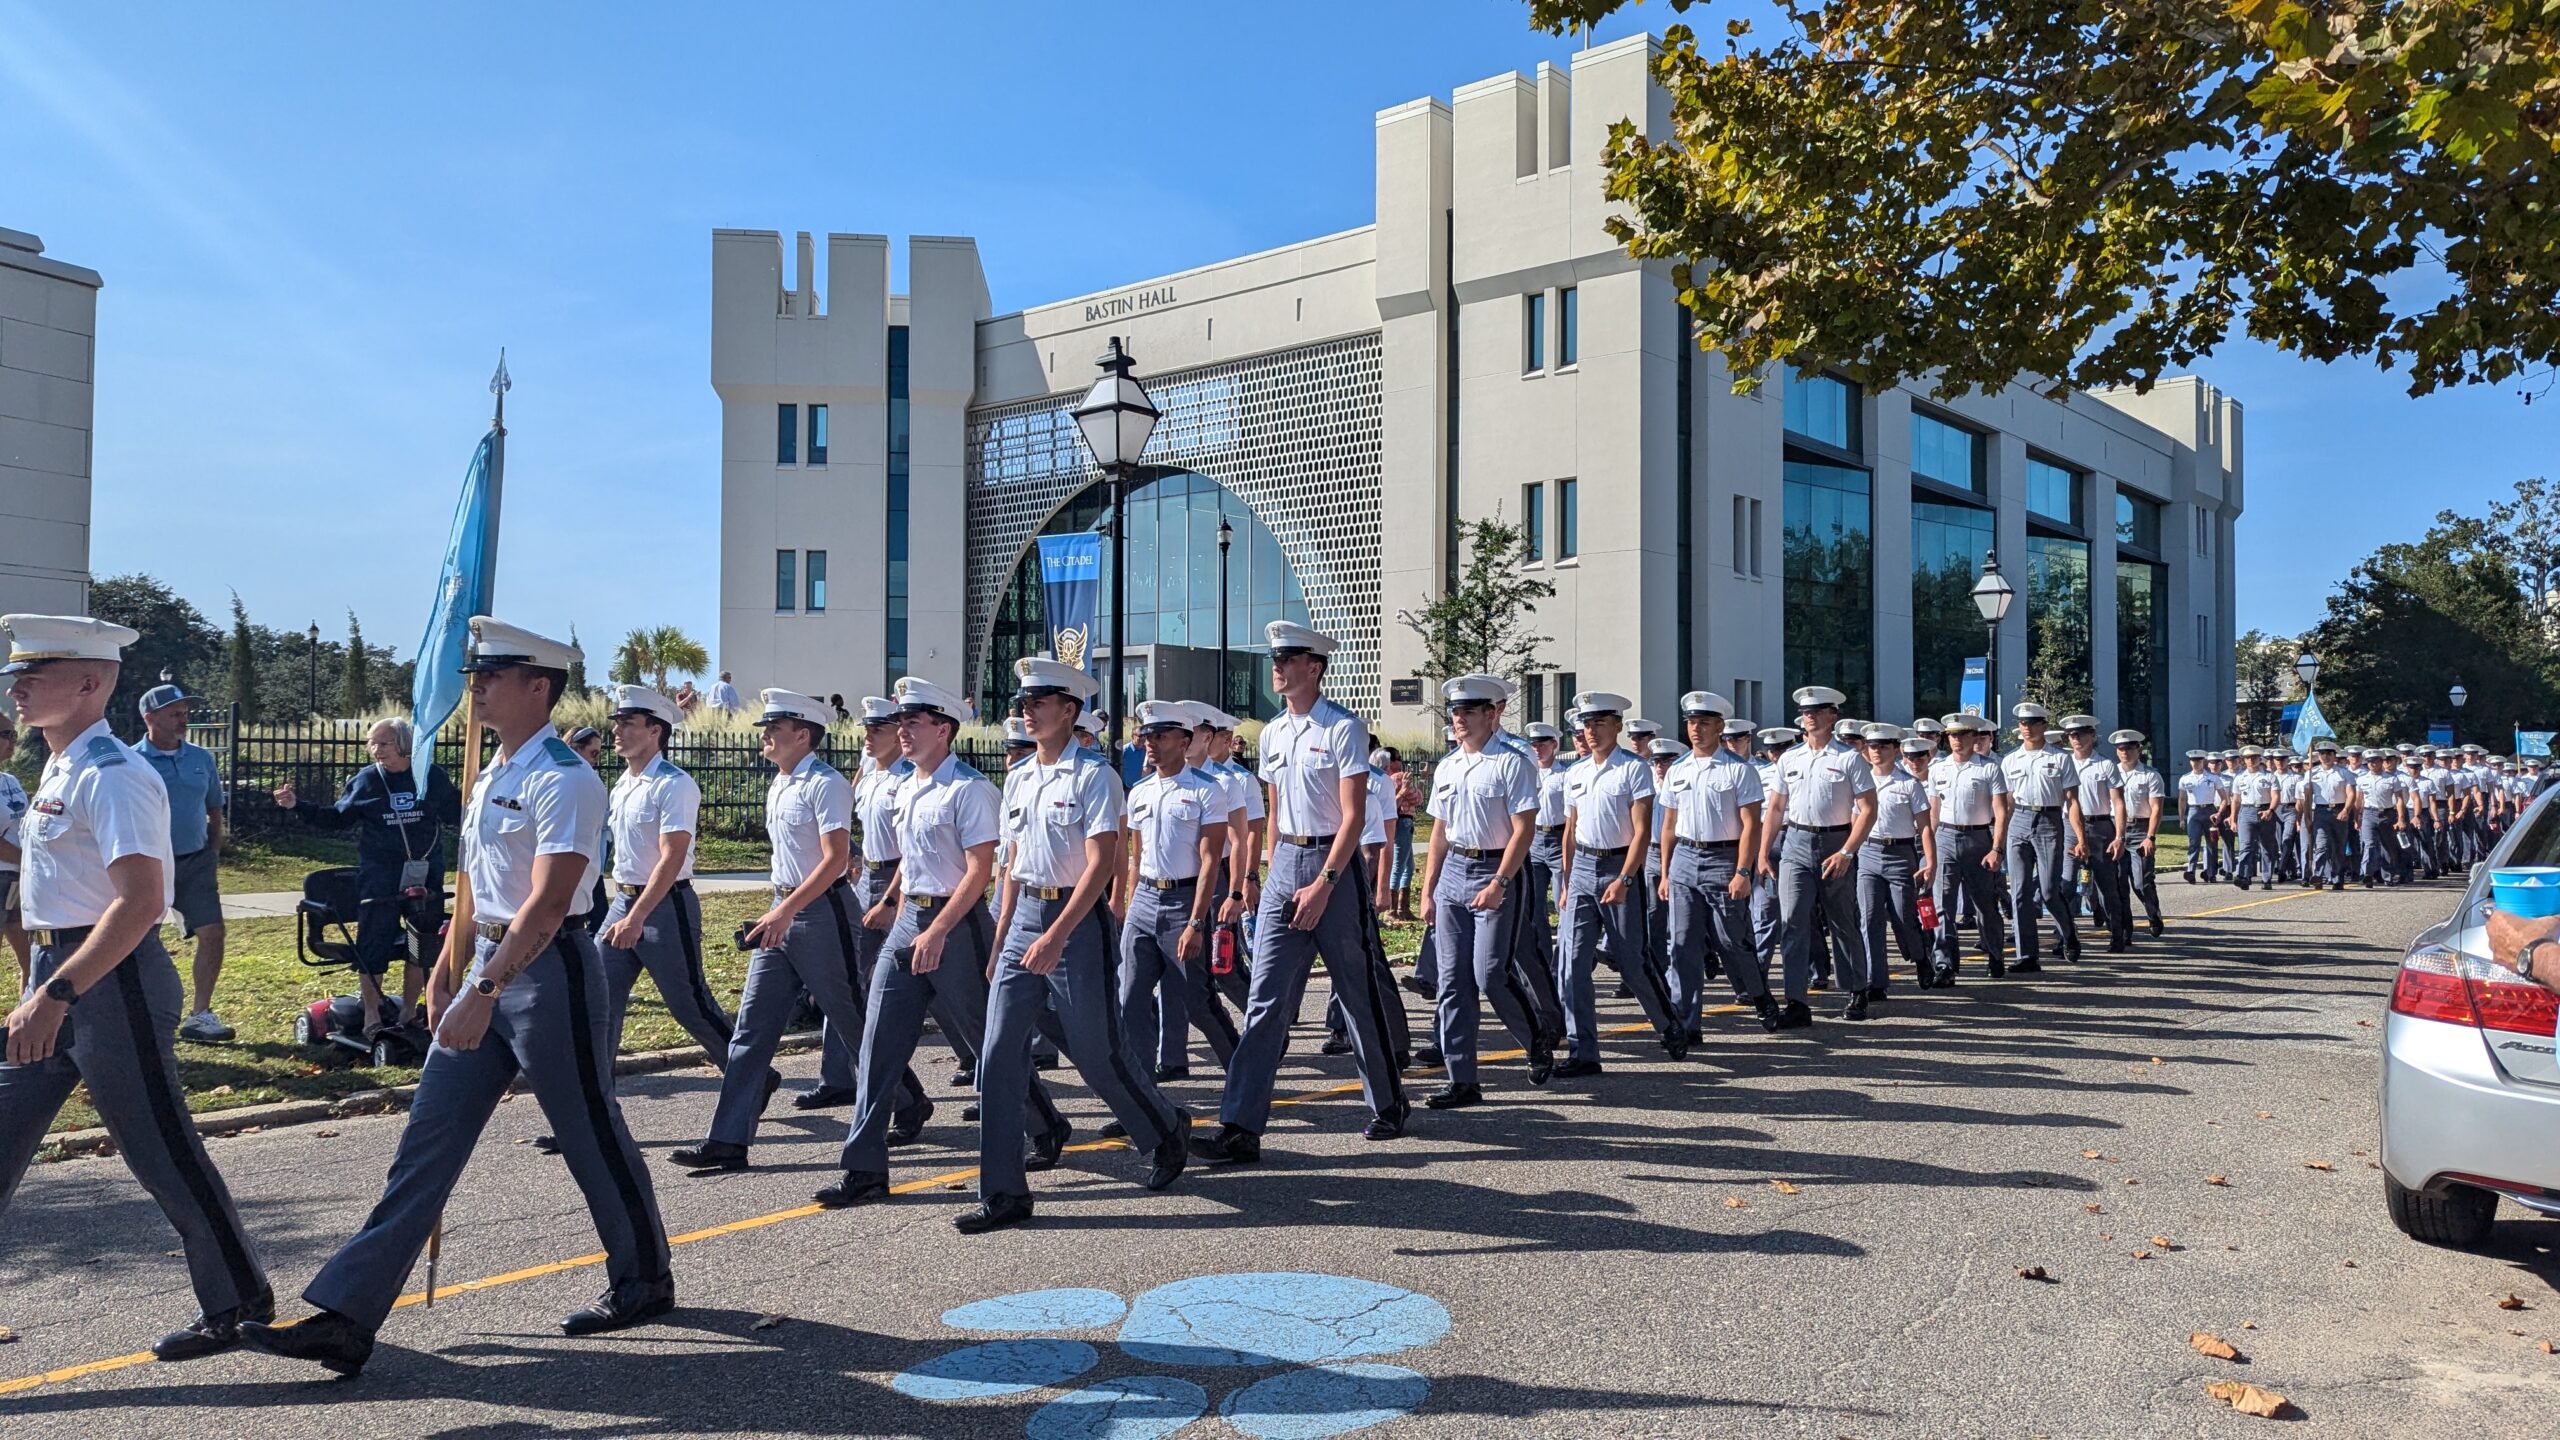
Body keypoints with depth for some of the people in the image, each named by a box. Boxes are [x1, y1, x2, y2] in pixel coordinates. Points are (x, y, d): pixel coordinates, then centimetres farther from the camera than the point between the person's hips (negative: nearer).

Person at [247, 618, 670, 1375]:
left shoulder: (562, 779, -17)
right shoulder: (490, 775, 13)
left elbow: (548, 902, -24)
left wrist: (486, 991, -28)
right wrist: (447, 970, 20)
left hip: (548, 971, -9)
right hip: (488, 968, 9)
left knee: (591, 1136, 5)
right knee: (428, 1137, 6)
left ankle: (644, 1283, 25)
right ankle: (345, 1318, 8)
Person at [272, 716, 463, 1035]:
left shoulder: (434, 777, 0)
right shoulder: (365, 780, -1)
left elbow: (459, 814, 10)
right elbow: (335, 818, 7)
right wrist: (296, 807, -3)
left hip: (426, 877, 1)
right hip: (378, 878, -1)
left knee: (421, 946, 10)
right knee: (373, 946, 1)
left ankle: (409, 1011, 25)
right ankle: (372, 1015, 14)